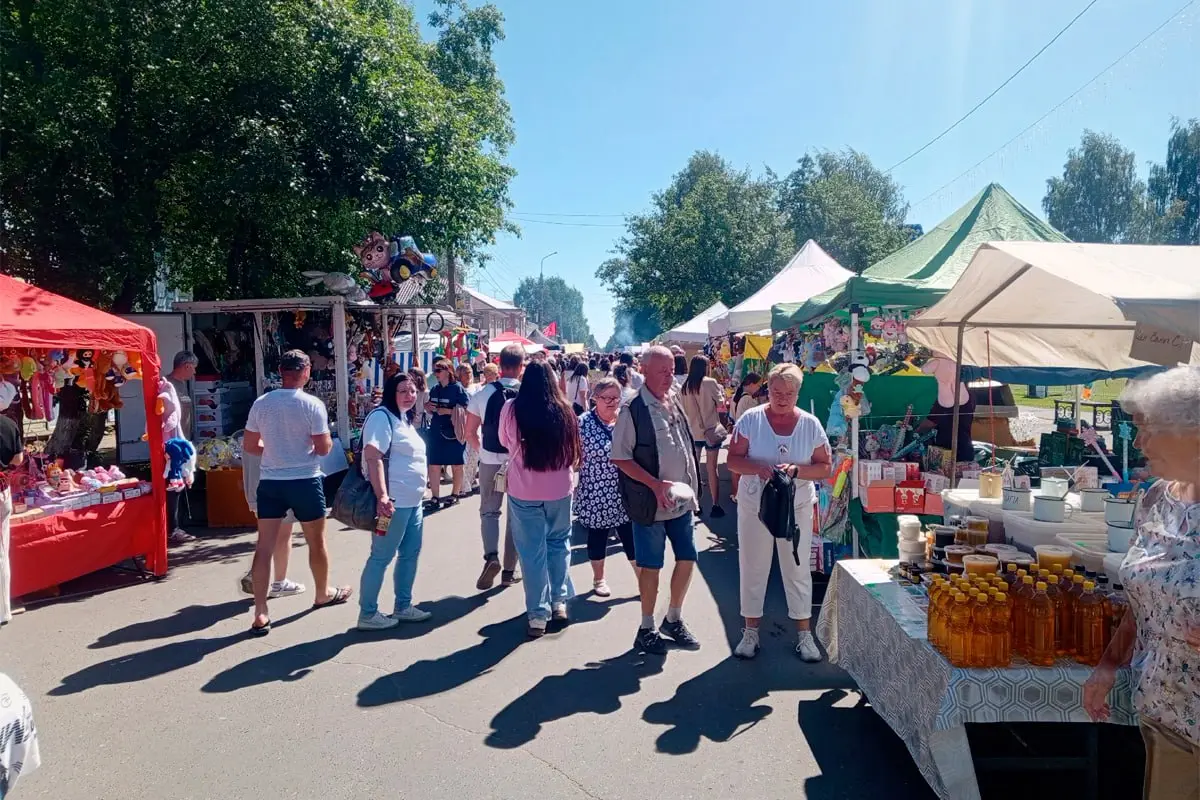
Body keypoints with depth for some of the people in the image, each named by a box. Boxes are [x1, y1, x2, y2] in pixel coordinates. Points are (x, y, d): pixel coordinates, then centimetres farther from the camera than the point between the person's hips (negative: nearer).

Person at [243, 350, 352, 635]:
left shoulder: (261, 404, 0)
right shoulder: (313, 405, -12)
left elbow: (249, 446, 6)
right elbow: (324, 449, -12)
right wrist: (329, 441, 9)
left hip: (270, 482, 3)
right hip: (305, 481, -3)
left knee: (264, 546, 4)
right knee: (316, 542, 16)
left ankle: (260, 614, 2)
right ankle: (323, 594, 34)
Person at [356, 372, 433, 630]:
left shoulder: (405, 419, 15)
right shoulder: (381, 416, -14)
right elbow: (372, 458, -23)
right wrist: (382, 497, -31)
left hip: (413, 500, 10)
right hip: (394, 501, -10)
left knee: (410, 554, 15)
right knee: (381, 557, -1)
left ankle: (403, 606, 27)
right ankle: (367, 614, 10)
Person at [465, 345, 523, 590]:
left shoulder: (483, 393, -7)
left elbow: (470, 432, -1)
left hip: (490, 461, 1)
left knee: (489, 511, 16)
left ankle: (491, 556, -7)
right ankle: (509, 570, 19)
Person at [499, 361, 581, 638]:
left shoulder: (511, 408, -8)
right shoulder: (563, 410, -5)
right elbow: (573, 451, 7)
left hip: (523, 491, -1)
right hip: (559, 489, 2)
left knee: (532, 551, 6)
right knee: (559, 542, 20)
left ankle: (538, 614, 8)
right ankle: (559, 601, 26)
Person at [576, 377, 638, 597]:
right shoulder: (583, 423, -10)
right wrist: (573, 486, -7)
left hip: (624, 493, 3)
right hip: (596, 494, -3)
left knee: (631, 536, 6)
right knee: (598, 536, 12)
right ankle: (598, 579, 30)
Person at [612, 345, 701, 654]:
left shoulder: (675, 402, 6)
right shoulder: (633, 410, -15)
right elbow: (620, 458, -16)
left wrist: (691, 487, 12)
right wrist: (656, 484, -22)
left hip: (681, 500, 7)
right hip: (651, 503, -6)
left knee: (687, 559, 13)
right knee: (651, 566, 6)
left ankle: (673, 619, 33)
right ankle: (647, 629, 24)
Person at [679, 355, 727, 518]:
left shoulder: (684, 387, 2)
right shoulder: (710, 382, -11)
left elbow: (682, 409, 9)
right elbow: (721, 403, -5)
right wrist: (720, 390, 10)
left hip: (692, 431, 4)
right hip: (710, 430, -4)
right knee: (711, 468, 1)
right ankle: (716, 506, 4)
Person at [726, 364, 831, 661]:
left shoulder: (810, 424, -4)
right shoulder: (751, 419, -8)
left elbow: (825, 467, -3)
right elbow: (733, 460, -8)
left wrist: (796, 470, -21)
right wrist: (758, 468, -27)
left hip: (797, 507, 1)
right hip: (755, 505, 0)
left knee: (797, 569, 9)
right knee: (753, 567, 9)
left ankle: (804, 633, 23)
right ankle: (751, 631, 24)